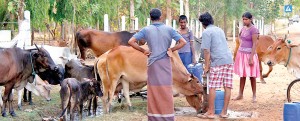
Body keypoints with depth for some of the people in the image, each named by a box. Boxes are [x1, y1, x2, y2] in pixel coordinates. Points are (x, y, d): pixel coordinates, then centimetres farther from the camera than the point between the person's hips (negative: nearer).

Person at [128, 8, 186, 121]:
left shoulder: (146, 30, -2)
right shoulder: (168, 29, -1)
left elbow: (131, 41, -9)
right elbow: (183, 42, -5)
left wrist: (143, 50, -1)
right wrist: (171, 50, 0)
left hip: (153, 63, 0)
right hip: (165, 62, 0)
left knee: (153, 91, 6)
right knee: (166, 90, 5)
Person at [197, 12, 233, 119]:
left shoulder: (206, 32, -2)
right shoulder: (220, 30, 22)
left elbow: (207, 51, -8)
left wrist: (207, 66, -3)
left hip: (218, 62, -7)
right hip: (229, 60, 7)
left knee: (212, 87, -1)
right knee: (227, 87, 5)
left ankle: (210, 112, 0)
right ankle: (224, 112, 9)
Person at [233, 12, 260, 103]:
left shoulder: (254, 30, -13)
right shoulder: (243, 28, 9)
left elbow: (254, 44, -16)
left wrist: (251, 58, -20)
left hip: (249, 54, -7)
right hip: (241, 53, 7)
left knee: (251, 76, 0)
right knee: (242, 75, 11)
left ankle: (254, 96, 8)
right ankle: (240, 95, 17)